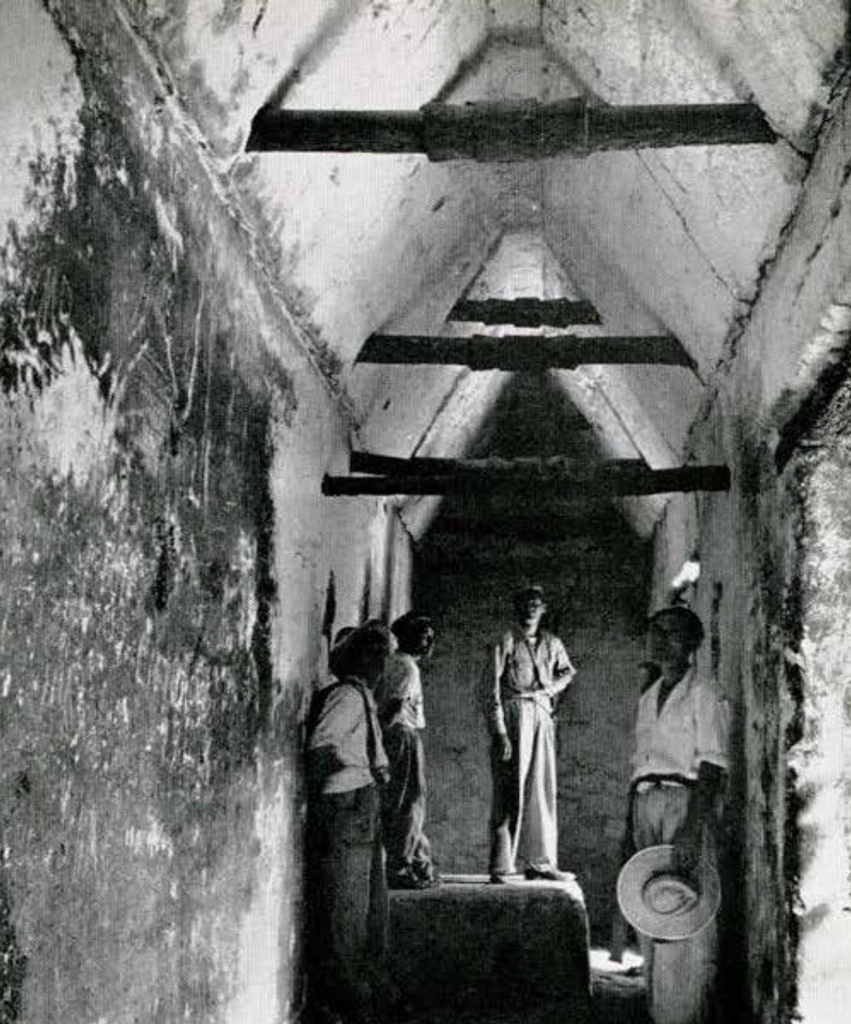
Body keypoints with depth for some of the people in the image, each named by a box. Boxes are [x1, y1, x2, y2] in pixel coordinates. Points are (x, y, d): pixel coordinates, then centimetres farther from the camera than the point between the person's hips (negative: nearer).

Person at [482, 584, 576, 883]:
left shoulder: (552, 644, 13)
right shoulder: (505, 643, -3)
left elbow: (567, 671, 31)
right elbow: (491, 690, -7)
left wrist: (552, 687, 10)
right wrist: (499, 732, -15)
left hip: (542, 717, 5)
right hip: (513, 715, -5)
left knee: (543, 789, 6)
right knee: (510, 790, -7)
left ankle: (540, 862, 13)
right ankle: (501, 866, -4)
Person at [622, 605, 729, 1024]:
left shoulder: (702, 694, -4)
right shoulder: (647, 698, 18)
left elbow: (712, 769, -12)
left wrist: (692, 830, -21)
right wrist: (630, 828, 14)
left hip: (686, 804, -7)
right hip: (646, 807, 7)